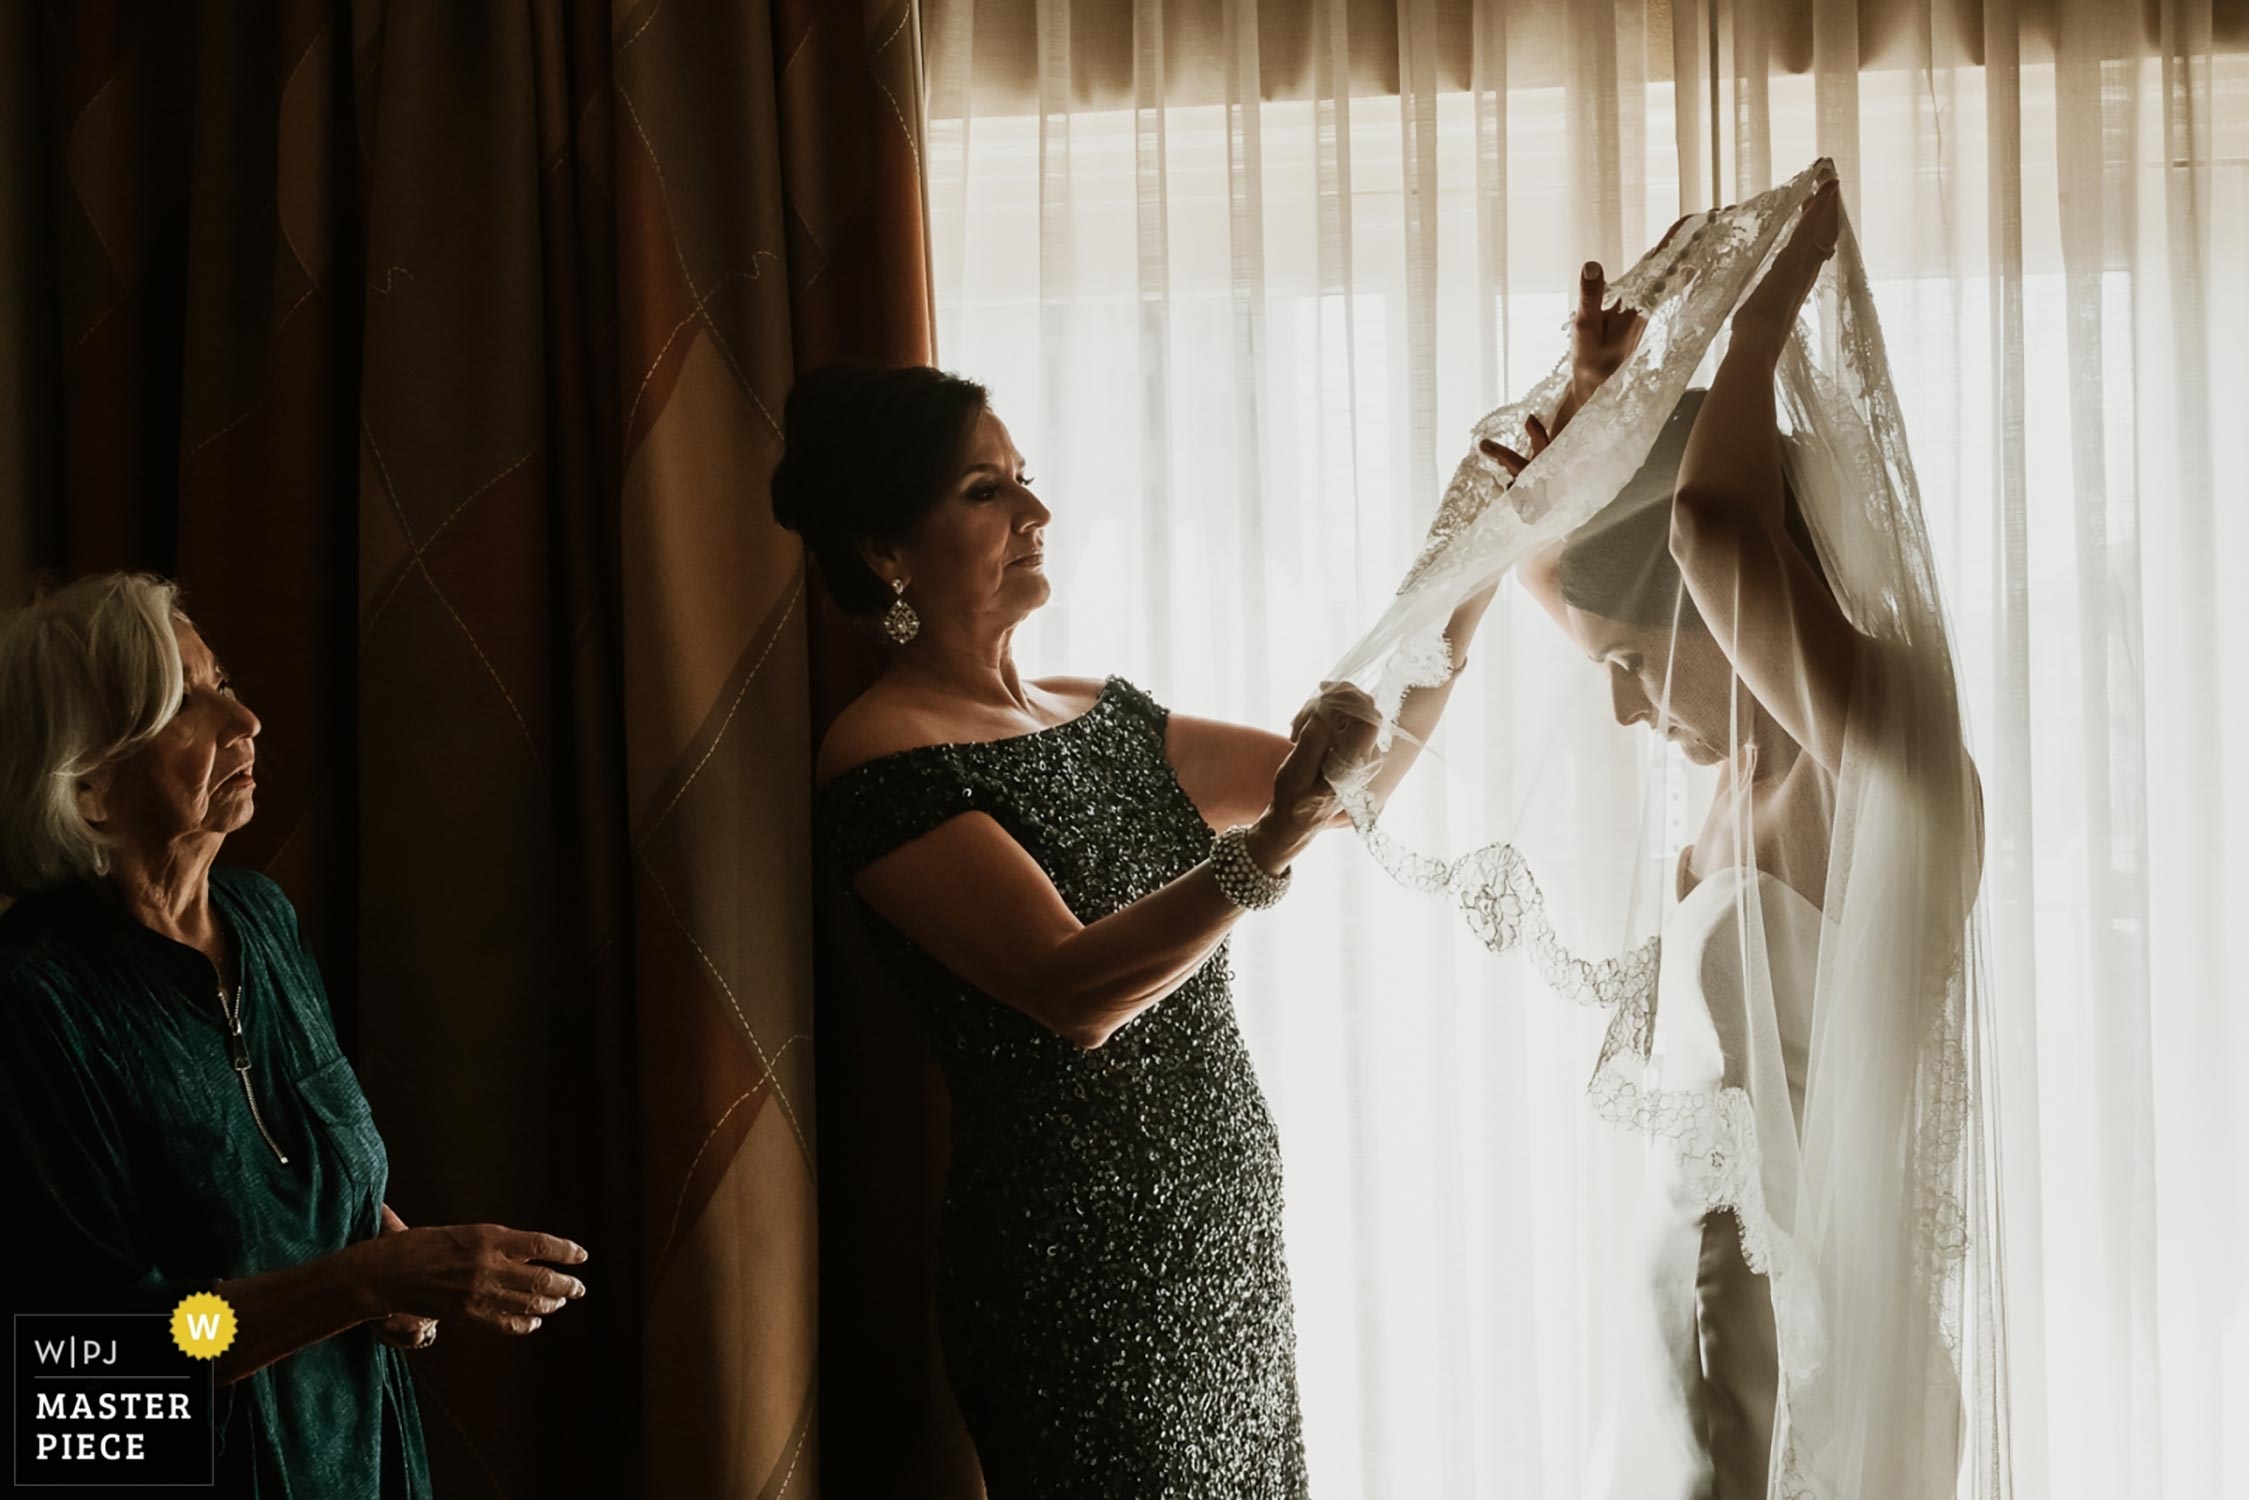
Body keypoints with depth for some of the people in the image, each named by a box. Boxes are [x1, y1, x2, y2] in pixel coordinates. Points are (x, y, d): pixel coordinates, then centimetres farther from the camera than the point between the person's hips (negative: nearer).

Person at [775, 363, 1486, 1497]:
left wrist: (1470, 583, 8)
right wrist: (1269, 848, -34)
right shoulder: (882, 757, -12)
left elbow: (1356, 775, 17)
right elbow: (1074, 993, -23)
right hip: (1080, 1264, -7)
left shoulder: (1102, 716, 12)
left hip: (1225, 1233, 7)